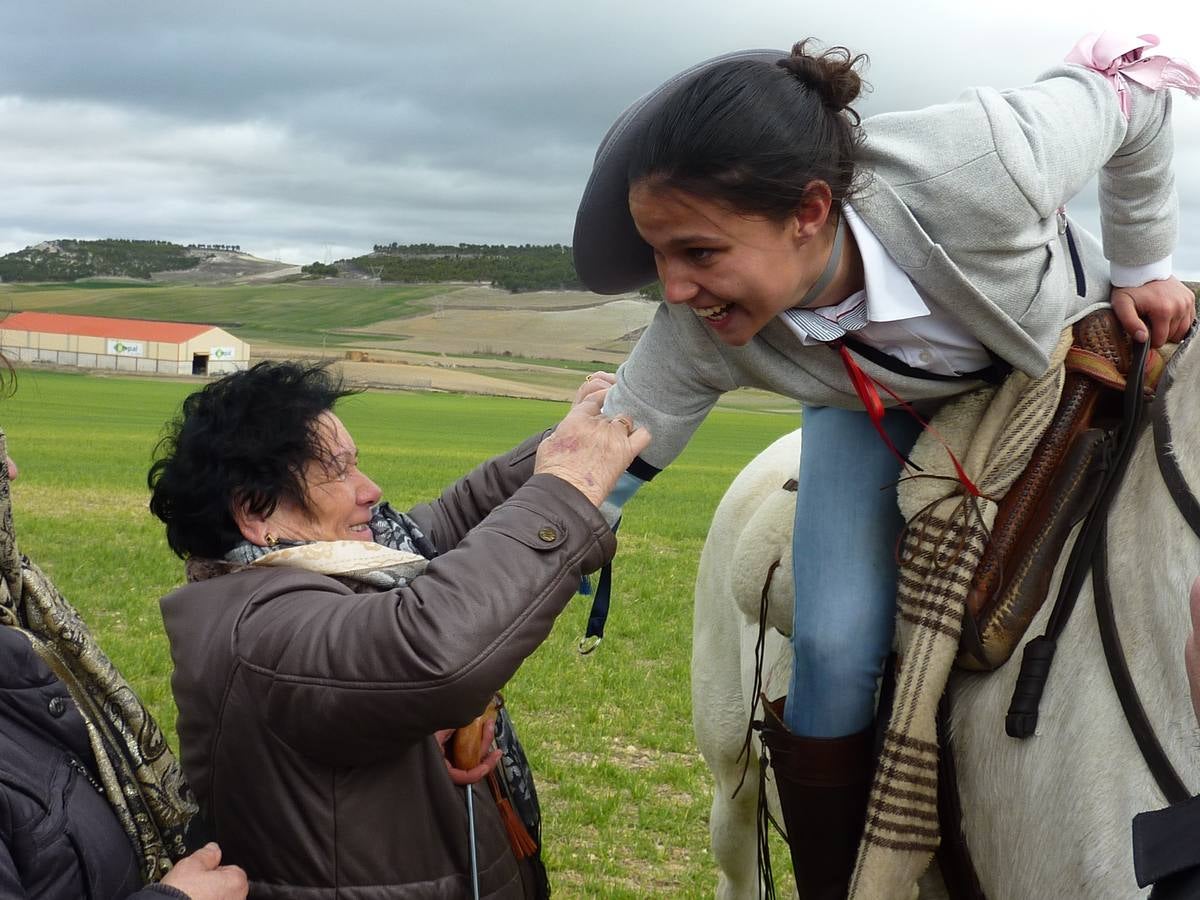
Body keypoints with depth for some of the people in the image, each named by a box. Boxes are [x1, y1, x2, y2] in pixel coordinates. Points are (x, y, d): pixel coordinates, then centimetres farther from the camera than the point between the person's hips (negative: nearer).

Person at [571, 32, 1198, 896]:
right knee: (833, 651, -15)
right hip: (878, 413, 0)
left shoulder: (977, 169, -45)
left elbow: (1130, 86, -26)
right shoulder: (699, 336, -35)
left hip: (1074, 350, 0)